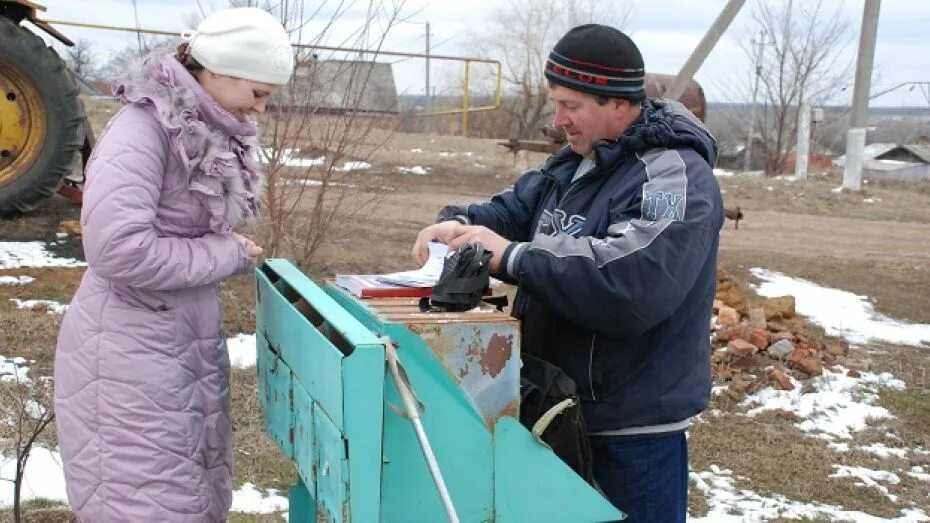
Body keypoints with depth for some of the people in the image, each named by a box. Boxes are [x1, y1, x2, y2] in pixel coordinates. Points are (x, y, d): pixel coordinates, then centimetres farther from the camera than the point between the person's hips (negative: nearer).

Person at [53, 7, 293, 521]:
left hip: (189, 335, 9)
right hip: (131, 343, -8)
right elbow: (118, 250, -28)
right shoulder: (144, 127, -20)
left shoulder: (207, 130, 6)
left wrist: (229, 249, -3)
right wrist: (227, 255, -17)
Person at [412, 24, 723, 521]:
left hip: (634, 424, -8)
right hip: (558, 405, 9)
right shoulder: (576, 161, 7)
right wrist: (459, 222, -8)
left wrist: (511, 257, -31)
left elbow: (631, 286, -36)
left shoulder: (674, 176, -22)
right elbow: (514, 209, 15)